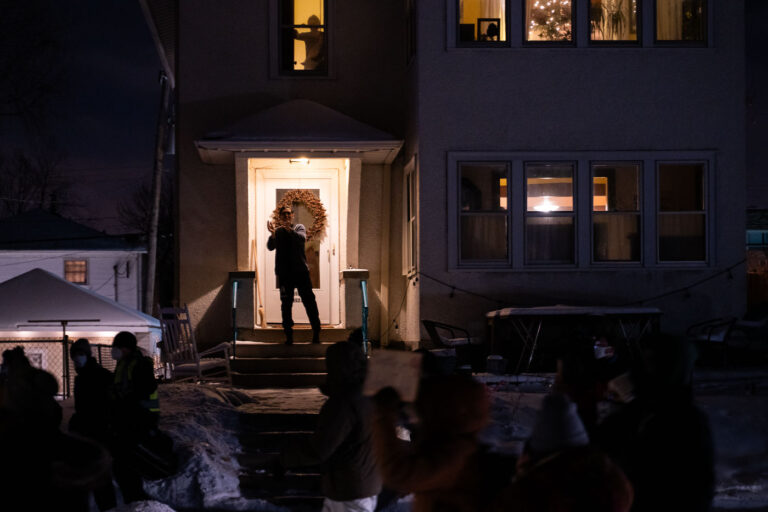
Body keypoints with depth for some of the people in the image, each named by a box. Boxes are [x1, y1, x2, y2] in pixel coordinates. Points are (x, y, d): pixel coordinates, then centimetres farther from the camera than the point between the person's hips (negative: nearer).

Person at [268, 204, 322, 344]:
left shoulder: (299, 228, 7)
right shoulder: (278, 231, 8)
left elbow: (302, 238, -15)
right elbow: (270, 247, -7)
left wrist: (289, 230, -32)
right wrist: (273, 234, -26)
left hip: (301, 271, -1)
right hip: (284, 273, 1)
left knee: (309, 300, -2)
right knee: (286, 304, 1)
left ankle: (316, 333, 3)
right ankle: (288, 335, 6)